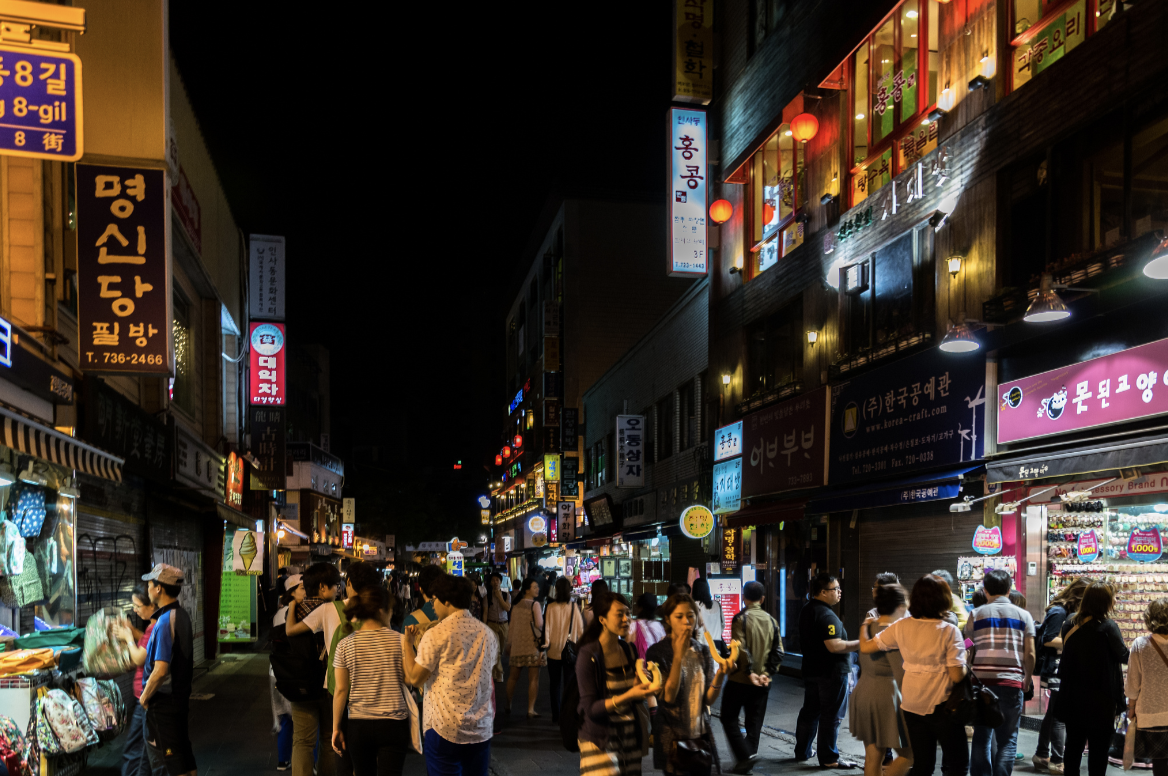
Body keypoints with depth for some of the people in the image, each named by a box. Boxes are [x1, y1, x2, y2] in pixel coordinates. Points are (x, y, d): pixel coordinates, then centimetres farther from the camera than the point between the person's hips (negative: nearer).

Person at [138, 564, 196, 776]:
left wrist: (144, 697, -13)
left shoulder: (165, 621, -22)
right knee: (184, 752, 16)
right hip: (181, 696, 9)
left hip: (164, 701, -9)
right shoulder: (182, 616, 6)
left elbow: (160, 670, -27)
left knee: (169, 758, 0)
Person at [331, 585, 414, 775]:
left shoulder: (345, 645, -1)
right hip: (394, 724, -2)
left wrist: (336, 728, 8)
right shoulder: (399, 641, -4)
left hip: (358, 725, 2)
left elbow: (341, 690, 1)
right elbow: (411, 681, -3)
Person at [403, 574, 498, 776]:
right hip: (481, 729, 5)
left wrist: (407, 642, 6)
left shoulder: (436, 634, -9)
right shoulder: (487, 633, 8)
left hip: (445, 729, -5)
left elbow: (415, 678, -7)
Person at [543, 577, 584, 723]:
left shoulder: (551, 607, -9)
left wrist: (546, 642, 3)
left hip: (554, 650, 0)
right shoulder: (574, 607, -6)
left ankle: (556, 715, 12)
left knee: (554, 684, 10)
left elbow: (547, 626, -6)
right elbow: (580, 629, 0)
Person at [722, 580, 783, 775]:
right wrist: (766, 673, 0)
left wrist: (749, 673, -14)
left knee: (729, 718, 7)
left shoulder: (740, 619, -12)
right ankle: (749, 758, 15)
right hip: (762, 682, 5)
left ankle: (745, 755, -5)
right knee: (754, 722, 13)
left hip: (740, 680, -5)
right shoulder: (771, 621, 5)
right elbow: (778, 652, 2)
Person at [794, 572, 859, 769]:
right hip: (831, 672, -9)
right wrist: (859, 644, -20)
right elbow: (834, 646, -29)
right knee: (830, 716, 1)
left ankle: (802, 752, 23)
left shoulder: (807, 610, 10)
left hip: (811, 670, 9)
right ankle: (829, 758, 8)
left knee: (809, 711, 16)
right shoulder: (826, 616, -22)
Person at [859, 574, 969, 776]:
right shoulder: (949, 631, -13)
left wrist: (865, 626, 21)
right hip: (941, 706, -4)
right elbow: (957, 676, -16)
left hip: (911, 705, 4)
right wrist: (964, 662, 4)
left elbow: (865, 647, 2)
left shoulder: (902, 627, -3)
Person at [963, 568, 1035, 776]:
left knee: (981, 737, 11)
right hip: (1011, 682, -1)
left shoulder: (977, 614, 5)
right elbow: (1029, 653, 0)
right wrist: (1028, 678, 15)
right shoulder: (1023, 615, 5)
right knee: (1007, 739, 4)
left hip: (982, 680, 1)